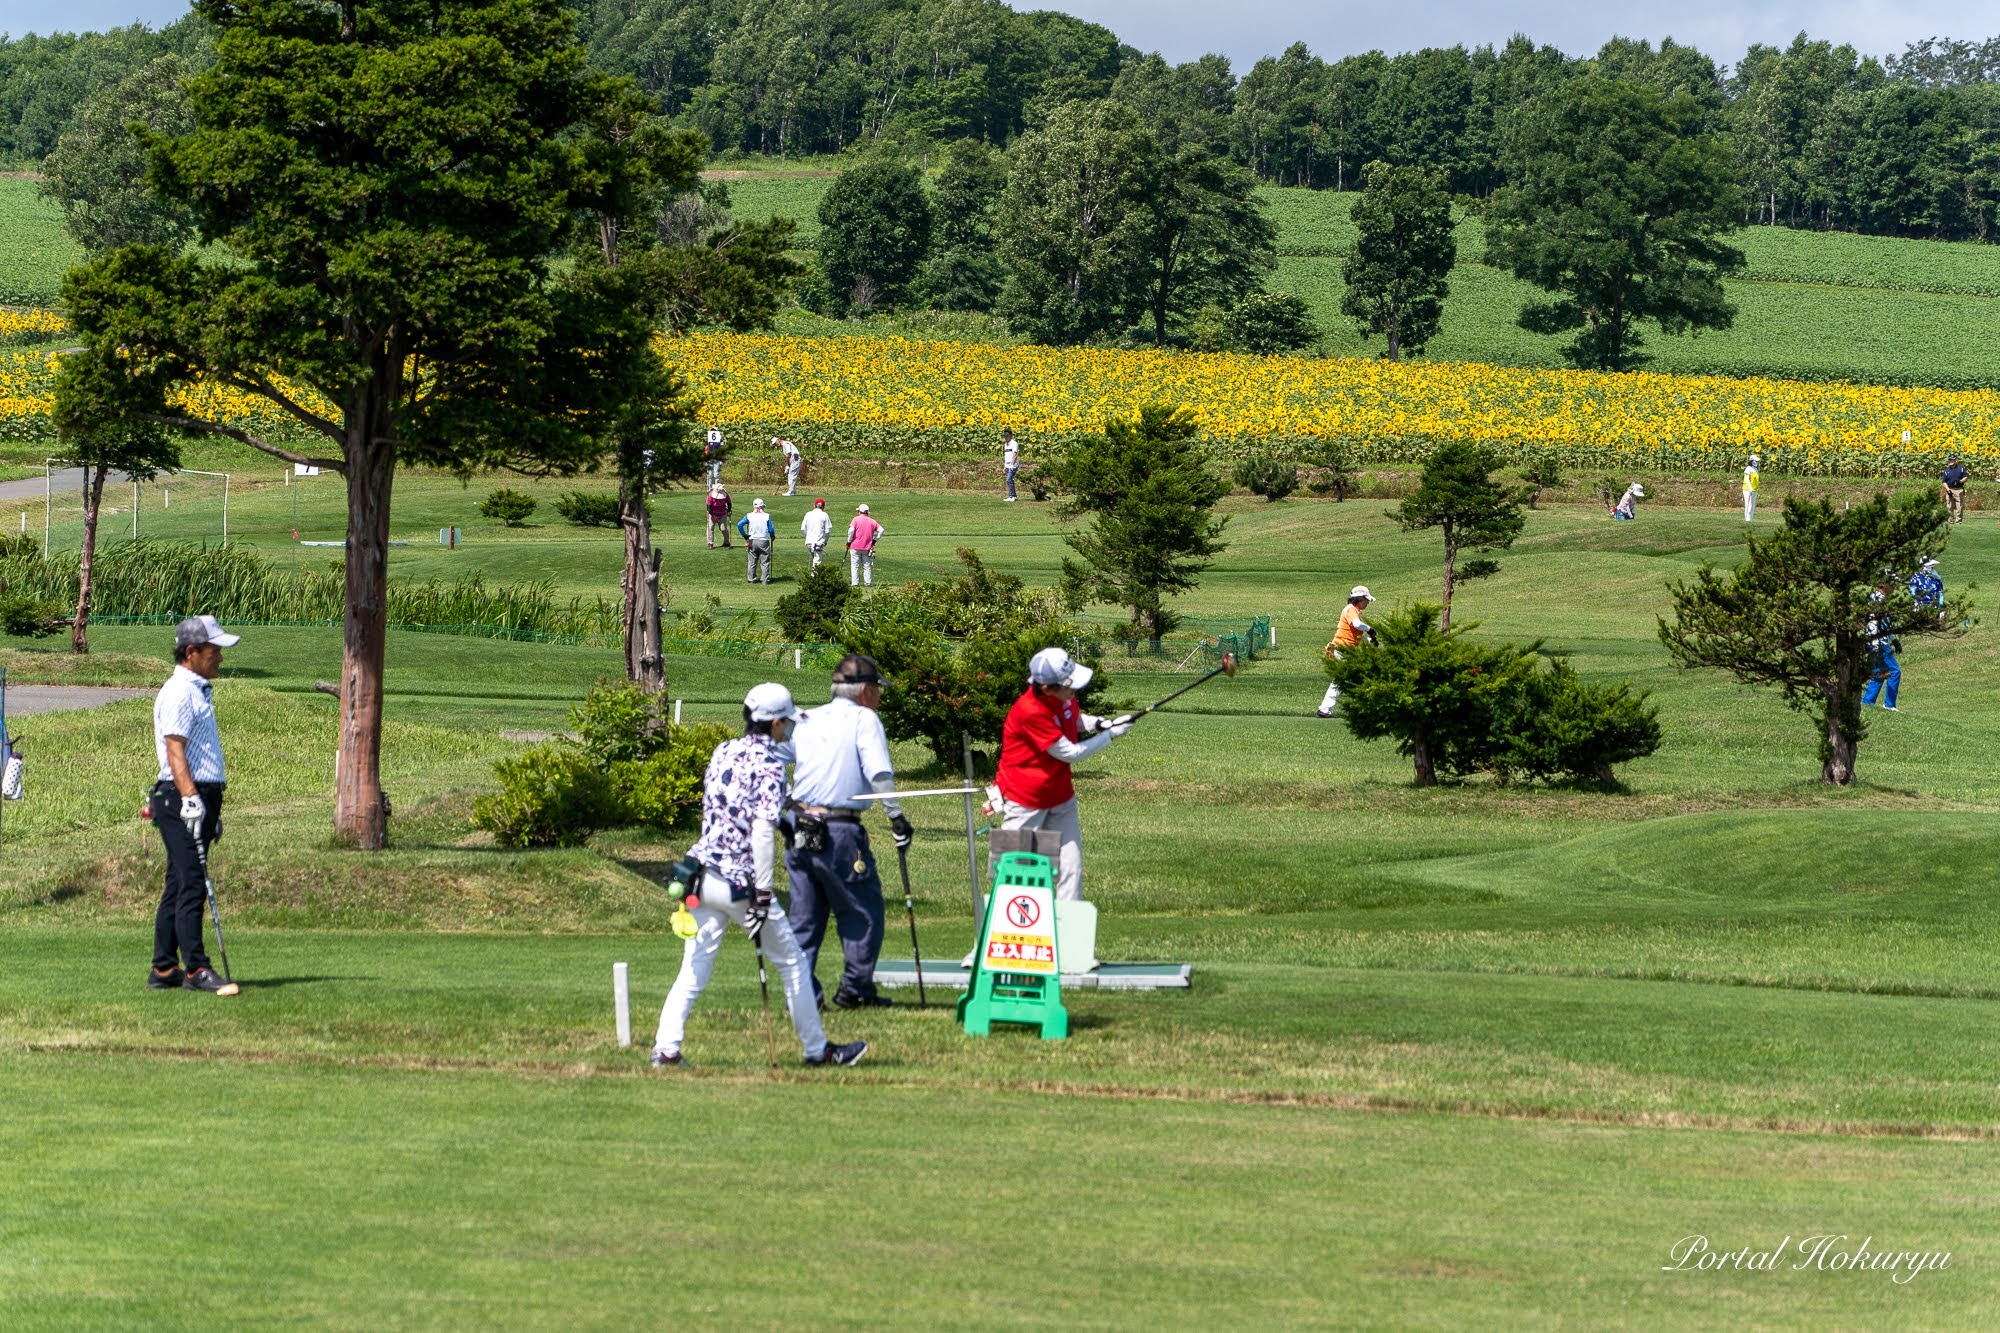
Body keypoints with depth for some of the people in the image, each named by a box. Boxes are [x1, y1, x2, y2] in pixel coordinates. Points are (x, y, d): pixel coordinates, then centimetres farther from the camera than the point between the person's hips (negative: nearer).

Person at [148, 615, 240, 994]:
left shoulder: (199, 691, 21)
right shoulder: (179, 693, -11)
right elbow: (175, 750, -20)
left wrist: (212, 807, 27)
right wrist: (190, 798, -29)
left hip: (199, 798, 10)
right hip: (182, 798, -10)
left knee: (179, 887, 10)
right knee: (191, 885, -12)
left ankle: (164, 970, 13)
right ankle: (195, 968, -14)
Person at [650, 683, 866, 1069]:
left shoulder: (723, 752, 10)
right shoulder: (769, 762, -10)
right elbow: (762, 830, -20)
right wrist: (762, 894, -21)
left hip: (703, 874, 6)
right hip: (739, 879, -6)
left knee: (694, 969, 7)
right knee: (790, 961, 9)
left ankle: (665, 1048, -6)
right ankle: (816, 1049, 16)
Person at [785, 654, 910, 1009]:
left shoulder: (807, 721, 15)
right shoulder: (863, 719, -2)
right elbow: (879, 772, -14)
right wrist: (895, 816, -13)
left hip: (799, 828, 6)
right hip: (839, 831, -6)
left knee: (805, 913, 12)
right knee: (862, 910, 6)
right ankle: (855, 989, 6)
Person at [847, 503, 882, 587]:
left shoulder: (856, 519, -5)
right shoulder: (872, 521, 6)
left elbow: (851, 531, -16)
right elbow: (880, 530, 5)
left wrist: (849, 541, -4)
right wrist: (874, 540, 12)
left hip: (855, 547, -3)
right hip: (867, 547, 3)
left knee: (855, 565, 1)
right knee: (867, 566, 11)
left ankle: (855, 583, -3)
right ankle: (868, 582, 8)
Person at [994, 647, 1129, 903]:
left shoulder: (1065, 698, -6)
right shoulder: (1031, 712, -29)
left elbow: (1076, 719, 19)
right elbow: (1071, 753, -23)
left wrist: (1099, 723, -3)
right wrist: (1110, 735, -16)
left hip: (1060, 794, 7)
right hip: (1025, 802, -7)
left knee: (1070, 867, 3)